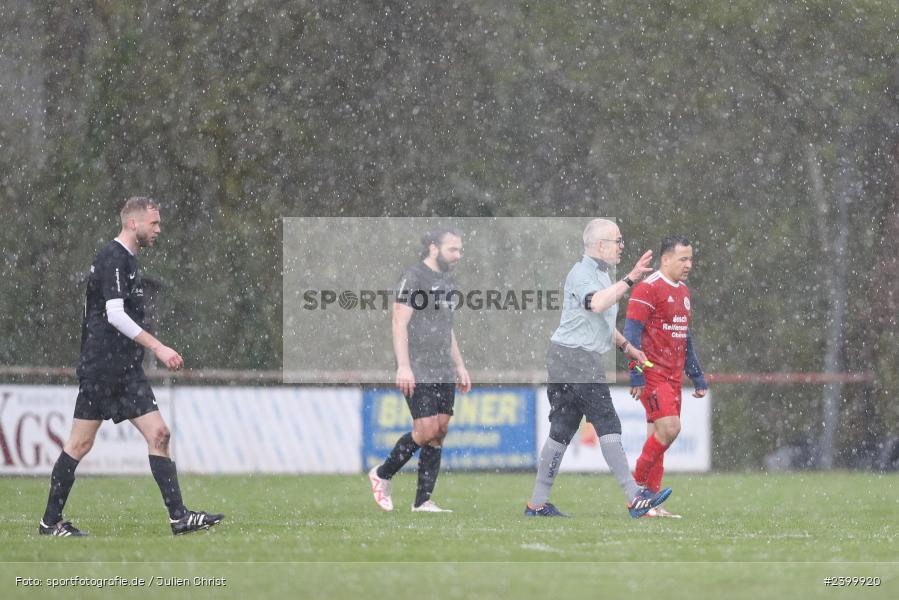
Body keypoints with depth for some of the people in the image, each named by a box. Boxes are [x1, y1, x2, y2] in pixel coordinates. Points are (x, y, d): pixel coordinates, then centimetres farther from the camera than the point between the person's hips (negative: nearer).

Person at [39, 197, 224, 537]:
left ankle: (179, 517, -5)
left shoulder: (127, 260, 17)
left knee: (158, 435, -1)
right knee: (81, 443, -3)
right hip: (102, 366, -10)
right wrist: (157, 347, -23)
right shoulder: (113, 259, -13)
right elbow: (114, 314, -22)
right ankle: (50, 522, 5)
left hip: (126, 369, 10)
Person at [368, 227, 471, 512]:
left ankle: (423, 501, 5)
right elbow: (399, 323, -15)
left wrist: (460, 366, 21)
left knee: (440, 433, 2)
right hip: (418, 372, -8)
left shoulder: (446, 280, 17)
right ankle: (382, 474, 7)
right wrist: (403, 366, -23)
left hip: (443, 372, 8)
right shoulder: (413, 278, -9)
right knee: (427, 431, -13)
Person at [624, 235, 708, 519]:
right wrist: (636, 375, -20)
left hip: (673, 376, 9)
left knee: (657, 435, 7)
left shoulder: (683, 291, 18)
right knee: (669, 427, -18)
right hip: (653, 375, -9)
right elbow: (631, 333, -14)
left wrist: (697, 378, 22)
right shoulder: (648, 288, -10)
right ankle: (637, 484, -4)